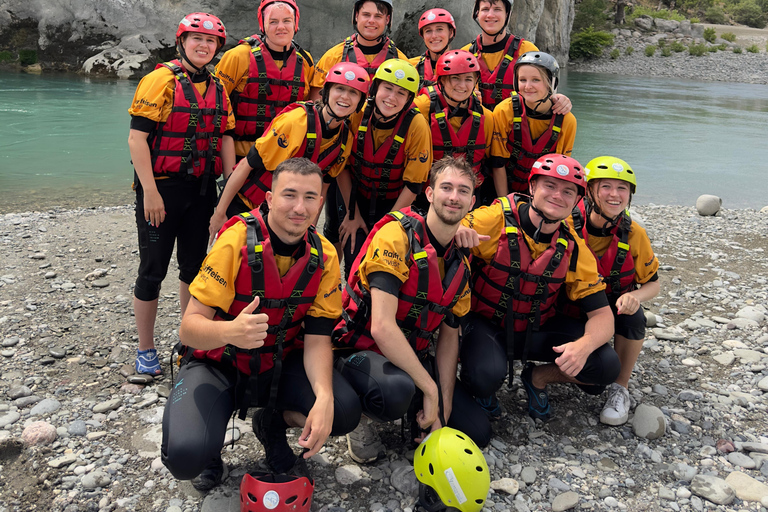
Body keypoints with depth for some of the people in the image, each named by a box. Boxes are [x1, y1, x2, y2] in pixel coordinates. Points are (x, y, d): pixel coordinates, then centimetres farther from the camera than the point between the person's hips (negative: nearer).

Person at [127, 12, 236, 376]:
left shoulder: (218, 88, 11)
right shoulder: (160, 80, -8)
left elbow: (225, 139, 11)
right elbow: (137, 138, -13)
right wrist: (149, 191, -19)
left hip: (202, 188, 6)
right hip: (161, 187, -5)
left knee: (194, 265, 13)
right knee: (153, 269, 2)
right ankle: (145, 350, 16)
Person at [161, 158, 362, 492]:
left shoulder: (324, 257, -10)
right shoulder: (236, 242, -23)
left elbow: (317, 339, -9)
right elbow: (189, 329, -23)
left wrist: (324, 398, -29)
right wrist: (231, 331, -47)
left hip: (280, 363, 4)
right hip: (219, 364, -3)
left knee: (344, 412, -21)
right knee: (186, 455, -28)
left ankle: (272, 423, 11)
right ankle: (209, 445, 12)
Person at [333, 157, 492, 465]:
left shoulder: (460, 264, 3)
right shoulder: (396, 235, -20)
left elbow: (449, 339, 7)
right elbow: (382, 327, -28)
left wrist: (443, 408, -4)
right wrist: (429, 388, -24)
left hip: (413, 357, 7)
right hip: (362, 352, -6)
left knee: (478, 433, -1)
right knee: (396, 392, -39)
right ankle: (362, 417, -4)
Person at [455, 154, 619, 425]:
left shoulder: (574, 249, -7)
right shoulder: (496, 220, -18)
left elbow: (602, 314, -6)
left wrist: (584, 345, -29)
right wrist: (457, 232, -46)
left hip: (537, 330, 4)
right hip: (486, 324, -4)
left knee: (606, 366, -13)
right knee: (487, 374, -35)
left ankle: (538, 378, 15)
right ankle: (480, 386, 5)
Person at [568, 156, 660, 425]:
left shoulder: (634, 234, -13)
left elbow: (652, 284, -3)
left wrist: (635, 297, -27)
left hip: (613, 306, 2)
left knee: (633, 317, -33)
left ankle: (620, 388, -9)